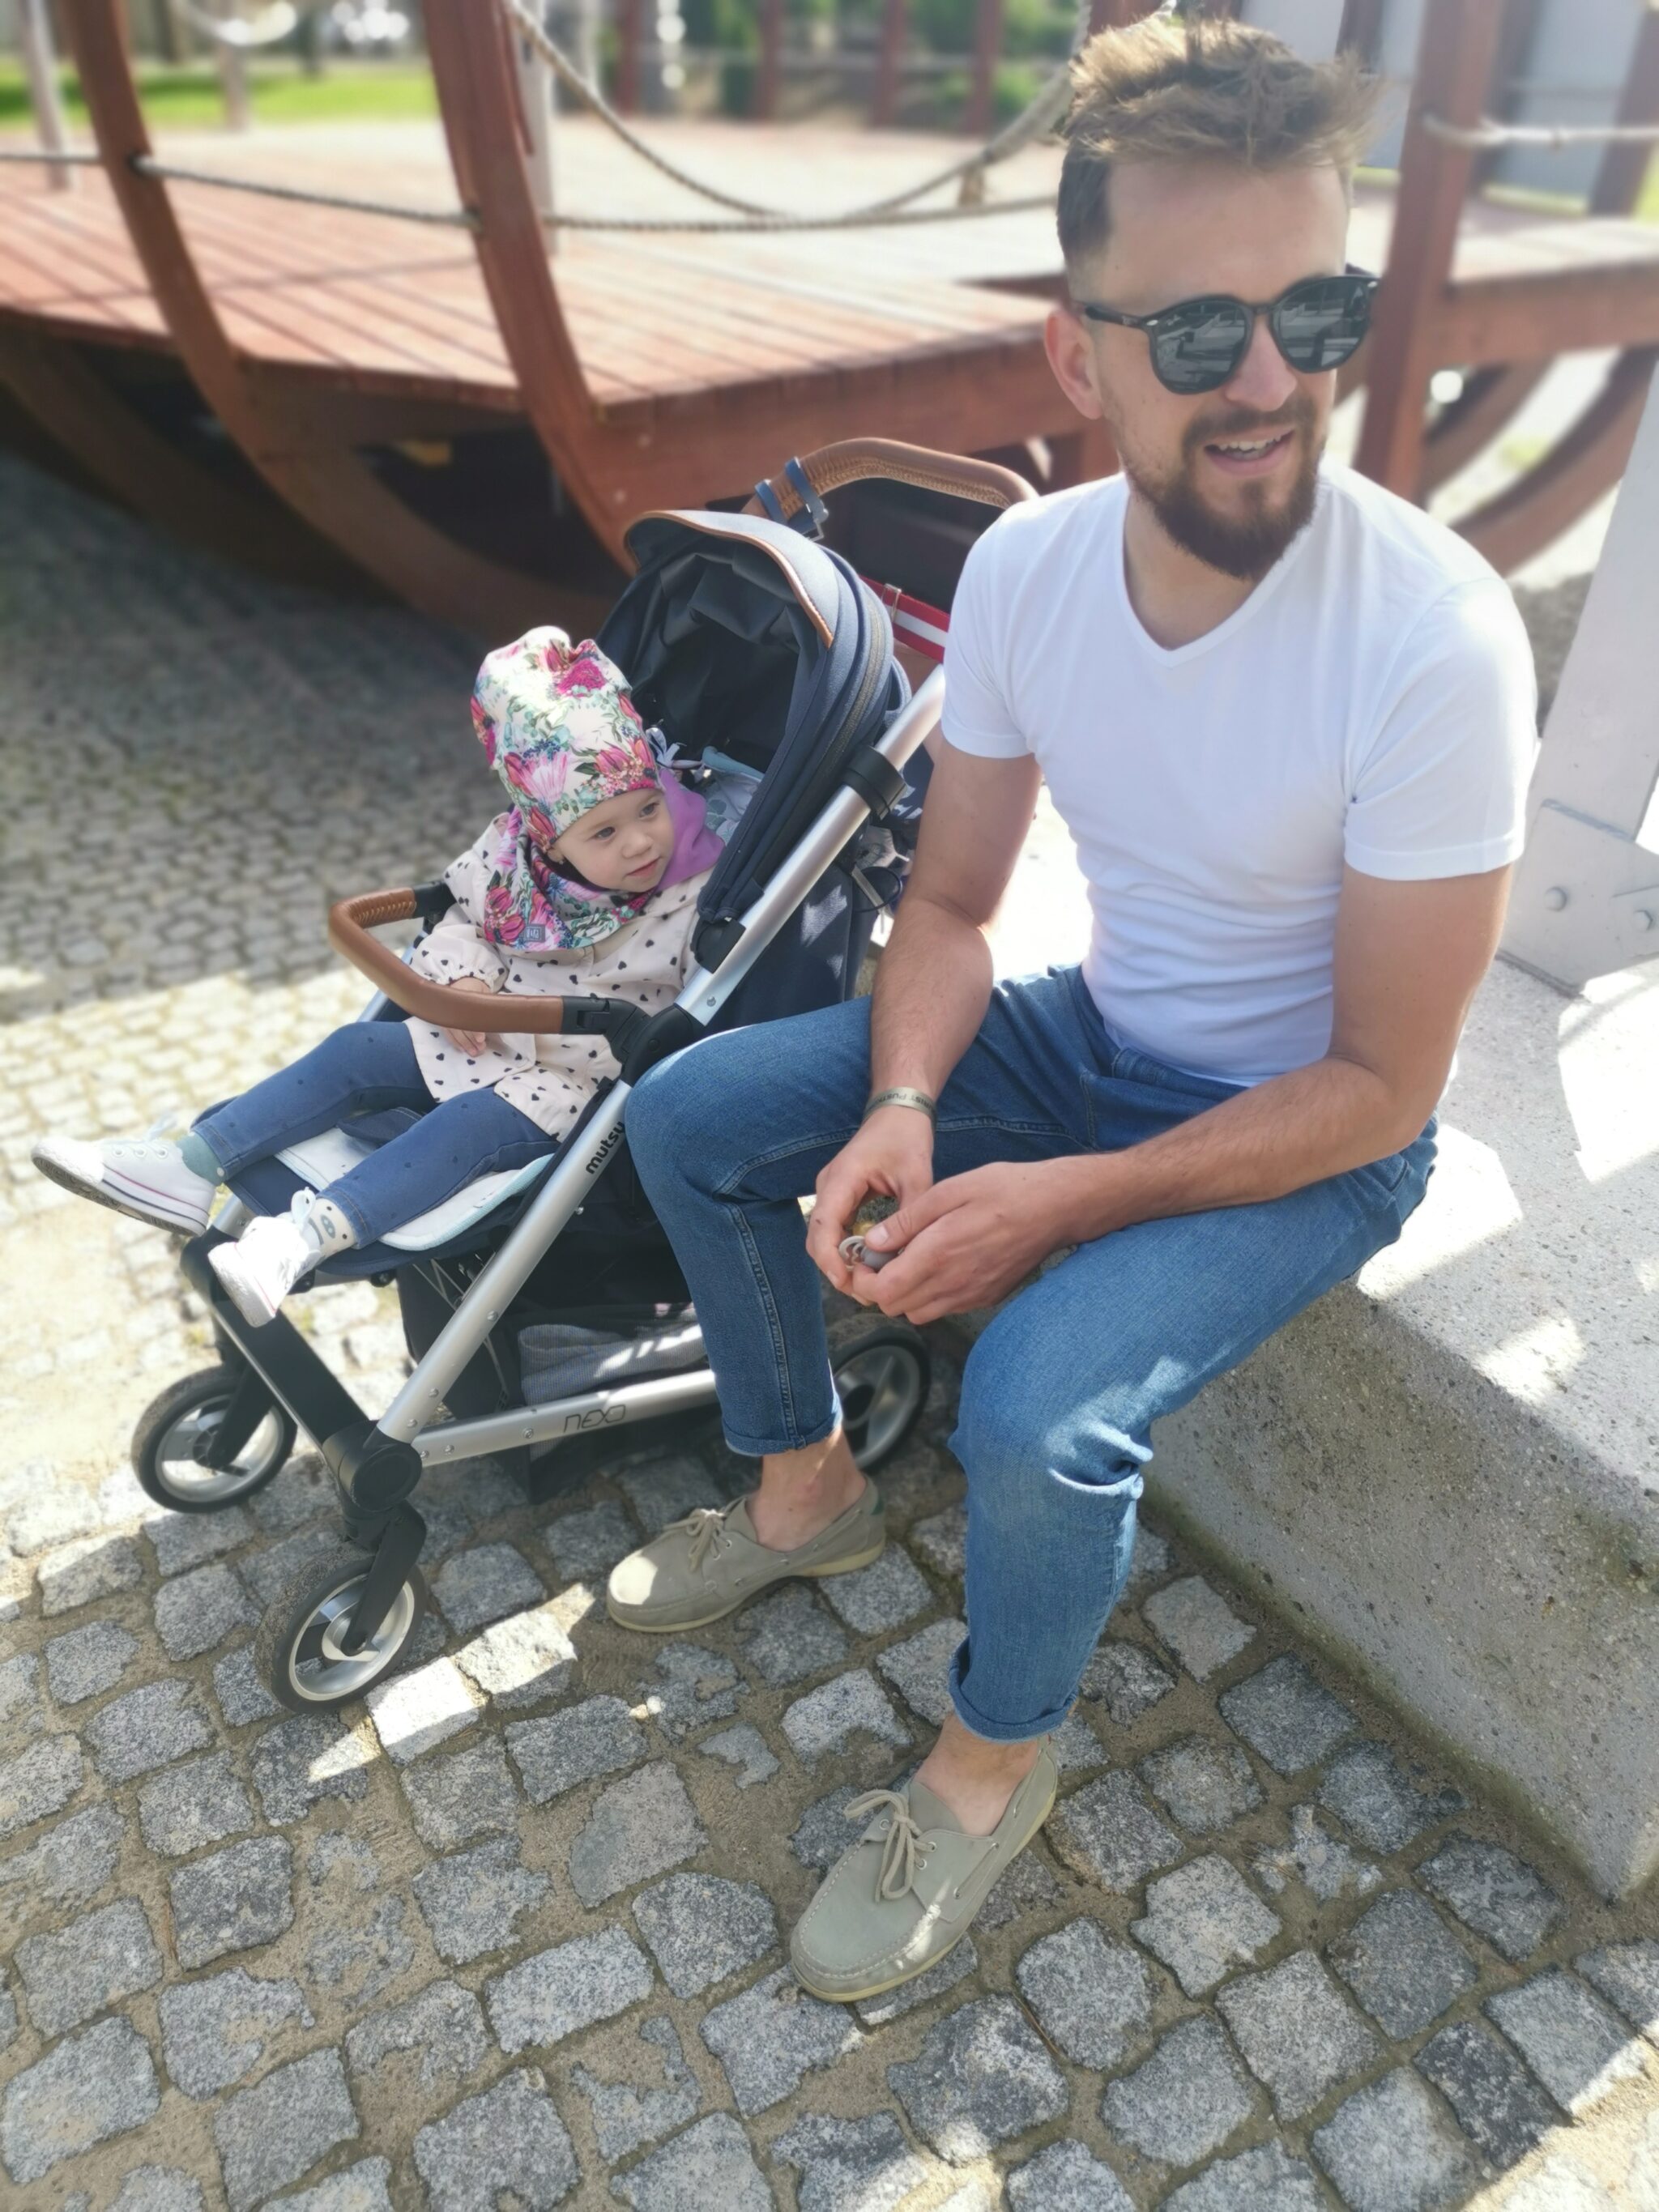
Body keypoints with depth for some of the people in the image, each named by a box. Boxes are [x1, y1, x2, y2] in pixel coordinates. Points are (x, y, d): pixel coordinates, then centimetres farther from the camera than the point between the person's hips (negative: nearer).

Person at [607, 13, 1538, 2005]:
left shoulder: (1435, 643, -27)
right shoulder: (1027, 566, -10)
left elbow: (1380, 1085, -21)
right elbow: (949, 904, -1)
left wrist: (1064, 1204, -27)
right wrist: (900, 1108, -20)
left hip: (1309, 1134, -5)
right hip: (1095, 1033, 6)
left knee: (1038, 1405, -30)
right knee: (687, 1115, -1)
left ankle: (990, 1770, 6)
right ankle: (802, 1489, 22)